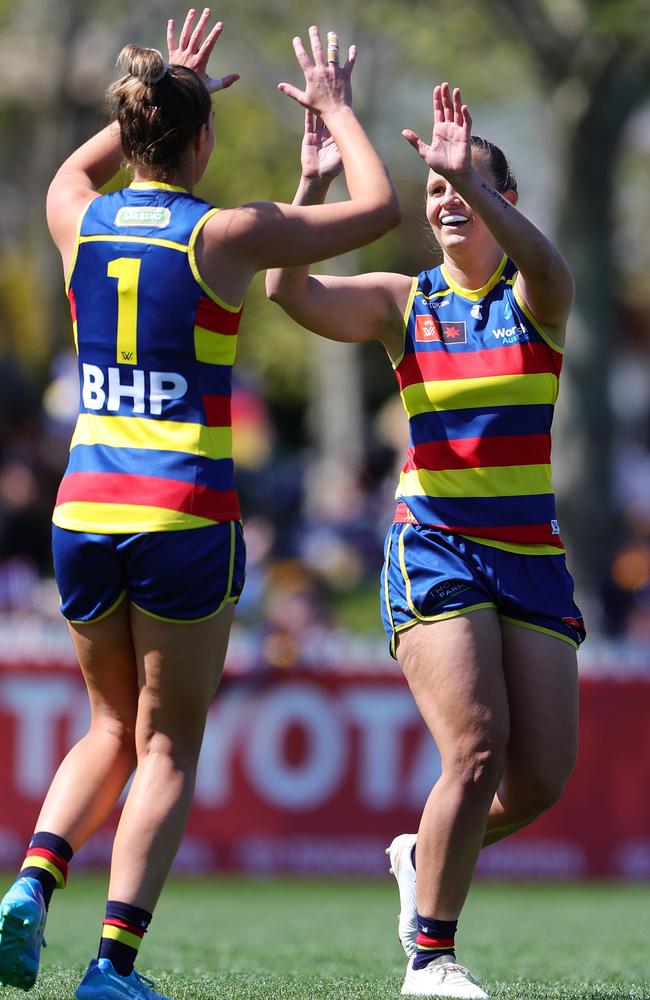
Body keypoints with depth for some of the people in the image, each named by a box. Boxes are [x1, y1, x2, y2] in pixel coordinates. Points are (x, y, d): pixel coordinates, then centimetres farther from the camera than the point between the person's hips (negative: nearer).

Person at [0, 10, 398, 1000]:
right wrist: (335, 108, 19)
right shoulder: (226, 234, -7)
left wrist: (158, 94, 36)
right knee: (169, 748, 5)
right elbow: (380, 206, 5)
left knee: (114, 726, 21)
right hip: (187, 514, -4)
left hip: (85, 507, 4)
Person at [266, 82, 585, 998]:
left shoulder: (533, 298, 1)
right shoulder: (404, 303, 4)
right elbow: (291, 291, -12)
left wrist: (472, 179, -37)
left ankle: (426, 857, 28)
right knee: (478, 749, -19)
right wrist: (315, 184, -24)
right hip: (435, 548, -2)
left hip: (531, 554, 2)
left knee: (543, 779, -1)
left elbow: (547, 269, -25)